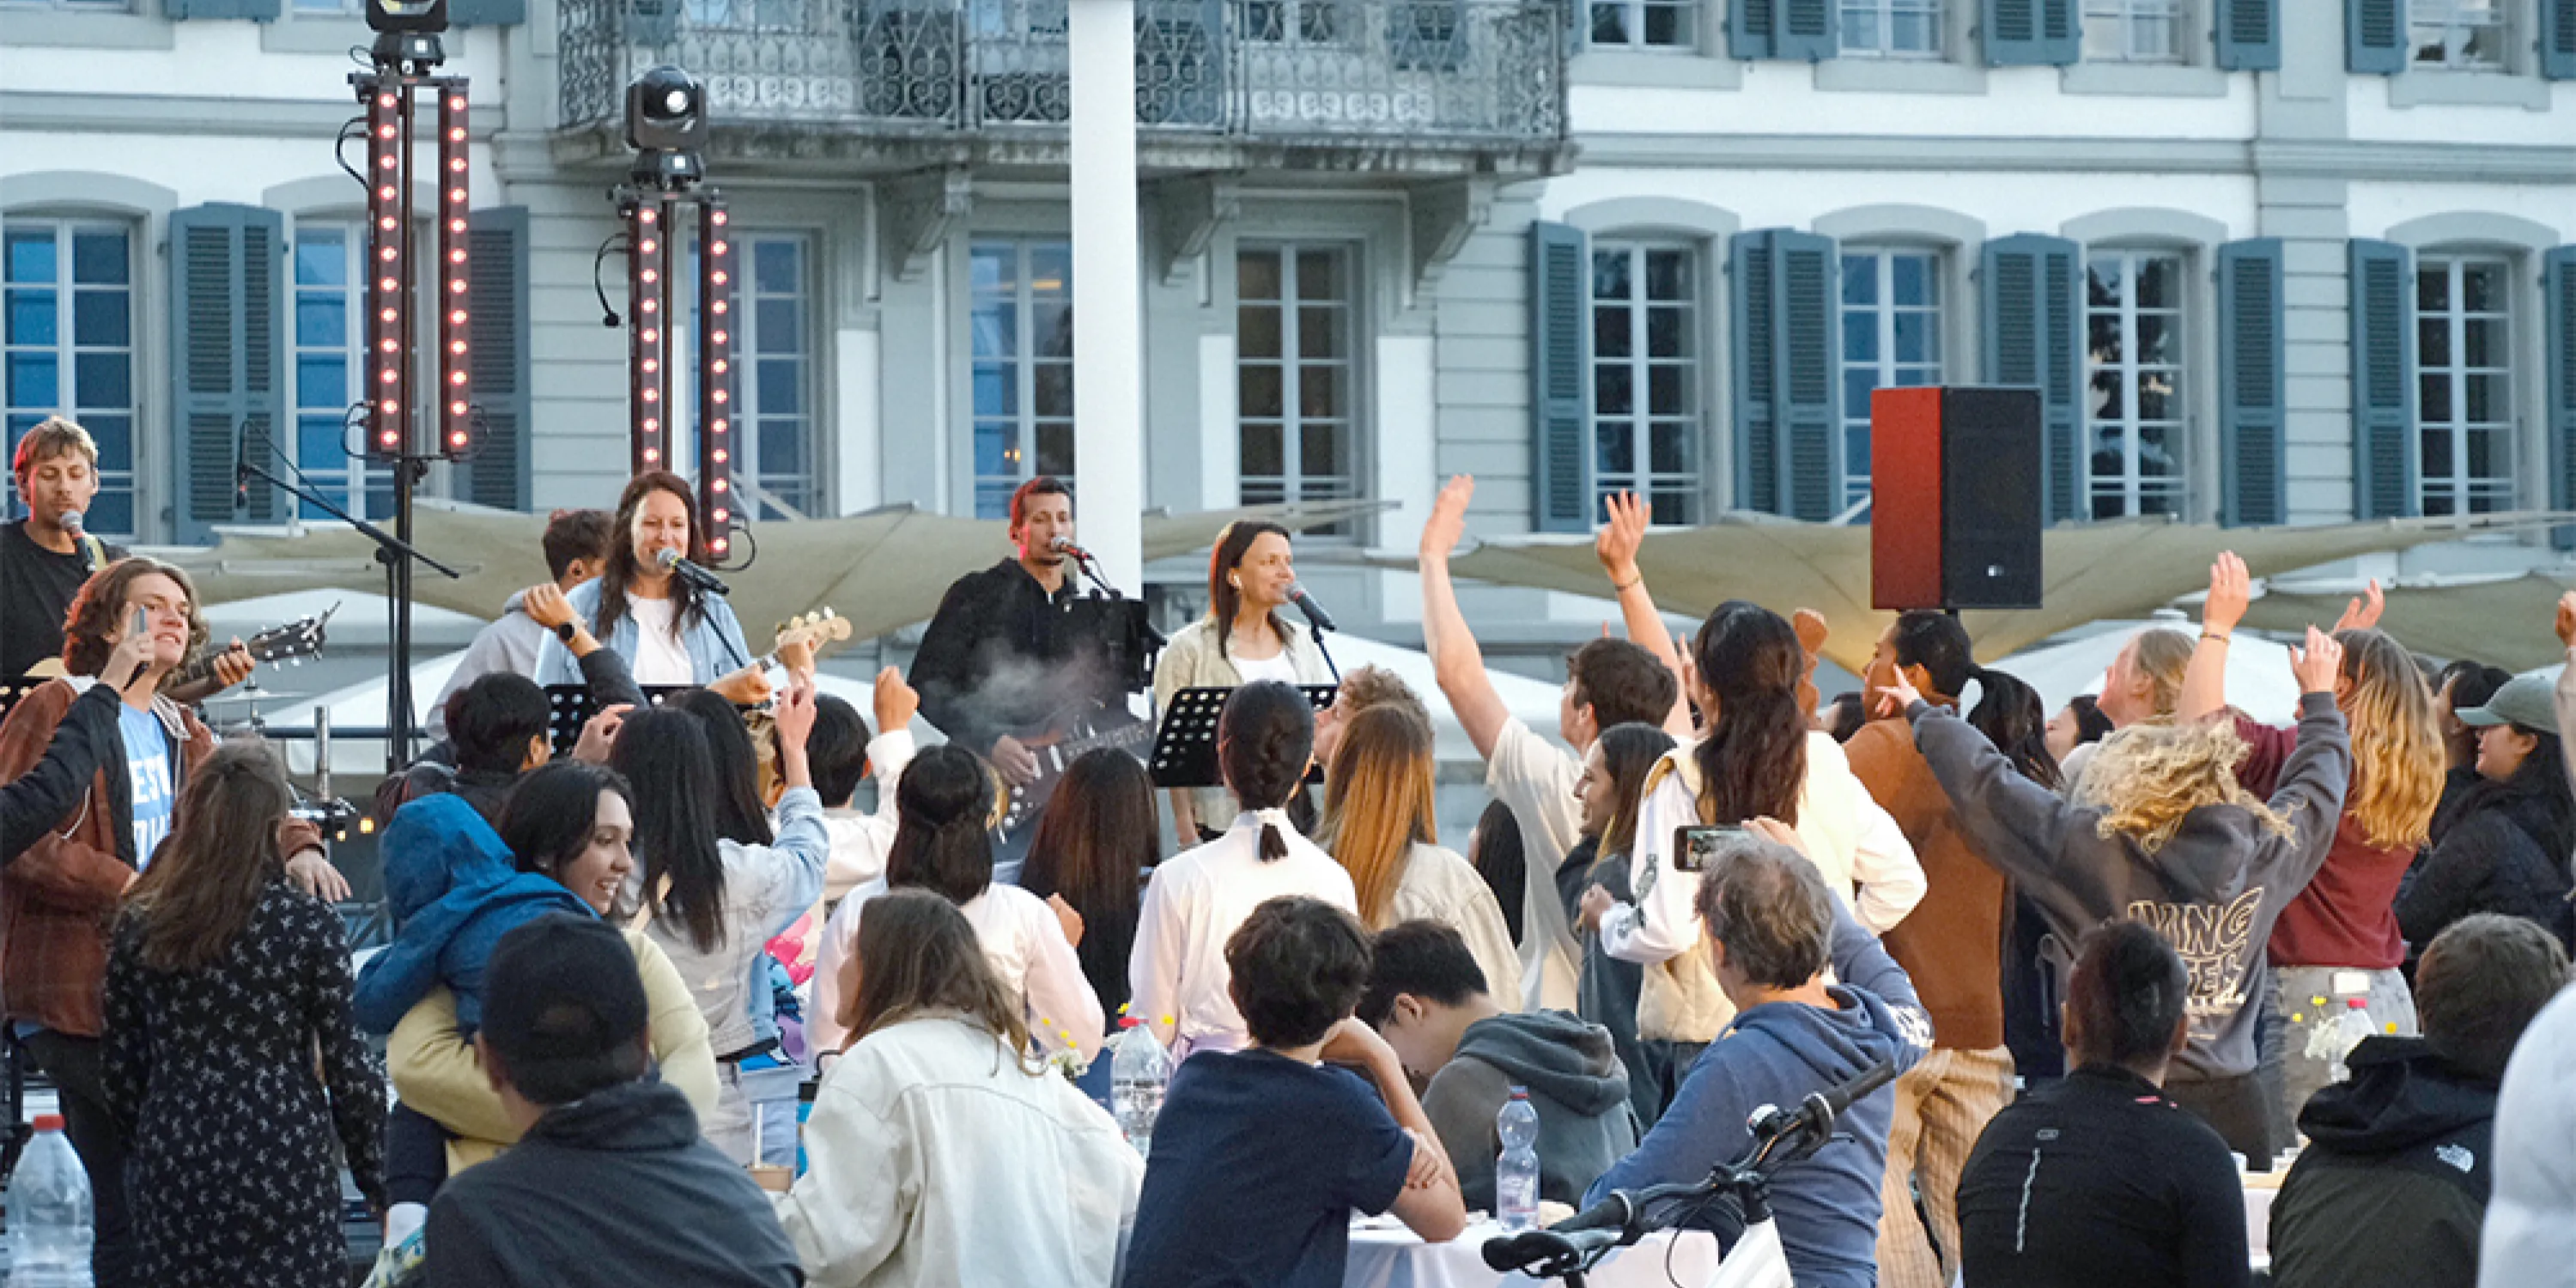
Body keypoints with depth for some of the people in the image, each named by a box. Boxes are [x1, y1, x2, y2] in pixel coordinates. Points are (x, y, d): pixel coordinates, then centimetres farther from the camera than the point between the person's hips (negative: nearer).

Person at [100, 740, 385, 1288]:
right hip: (283, 1165, -3)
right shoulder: (309, 924, -8)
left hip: (173, 1169, 3)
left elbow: (118, 1069, 7)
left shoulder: (139, 925, 3)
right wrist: (379, 1180, 5)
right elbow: (348, 1064, -6)